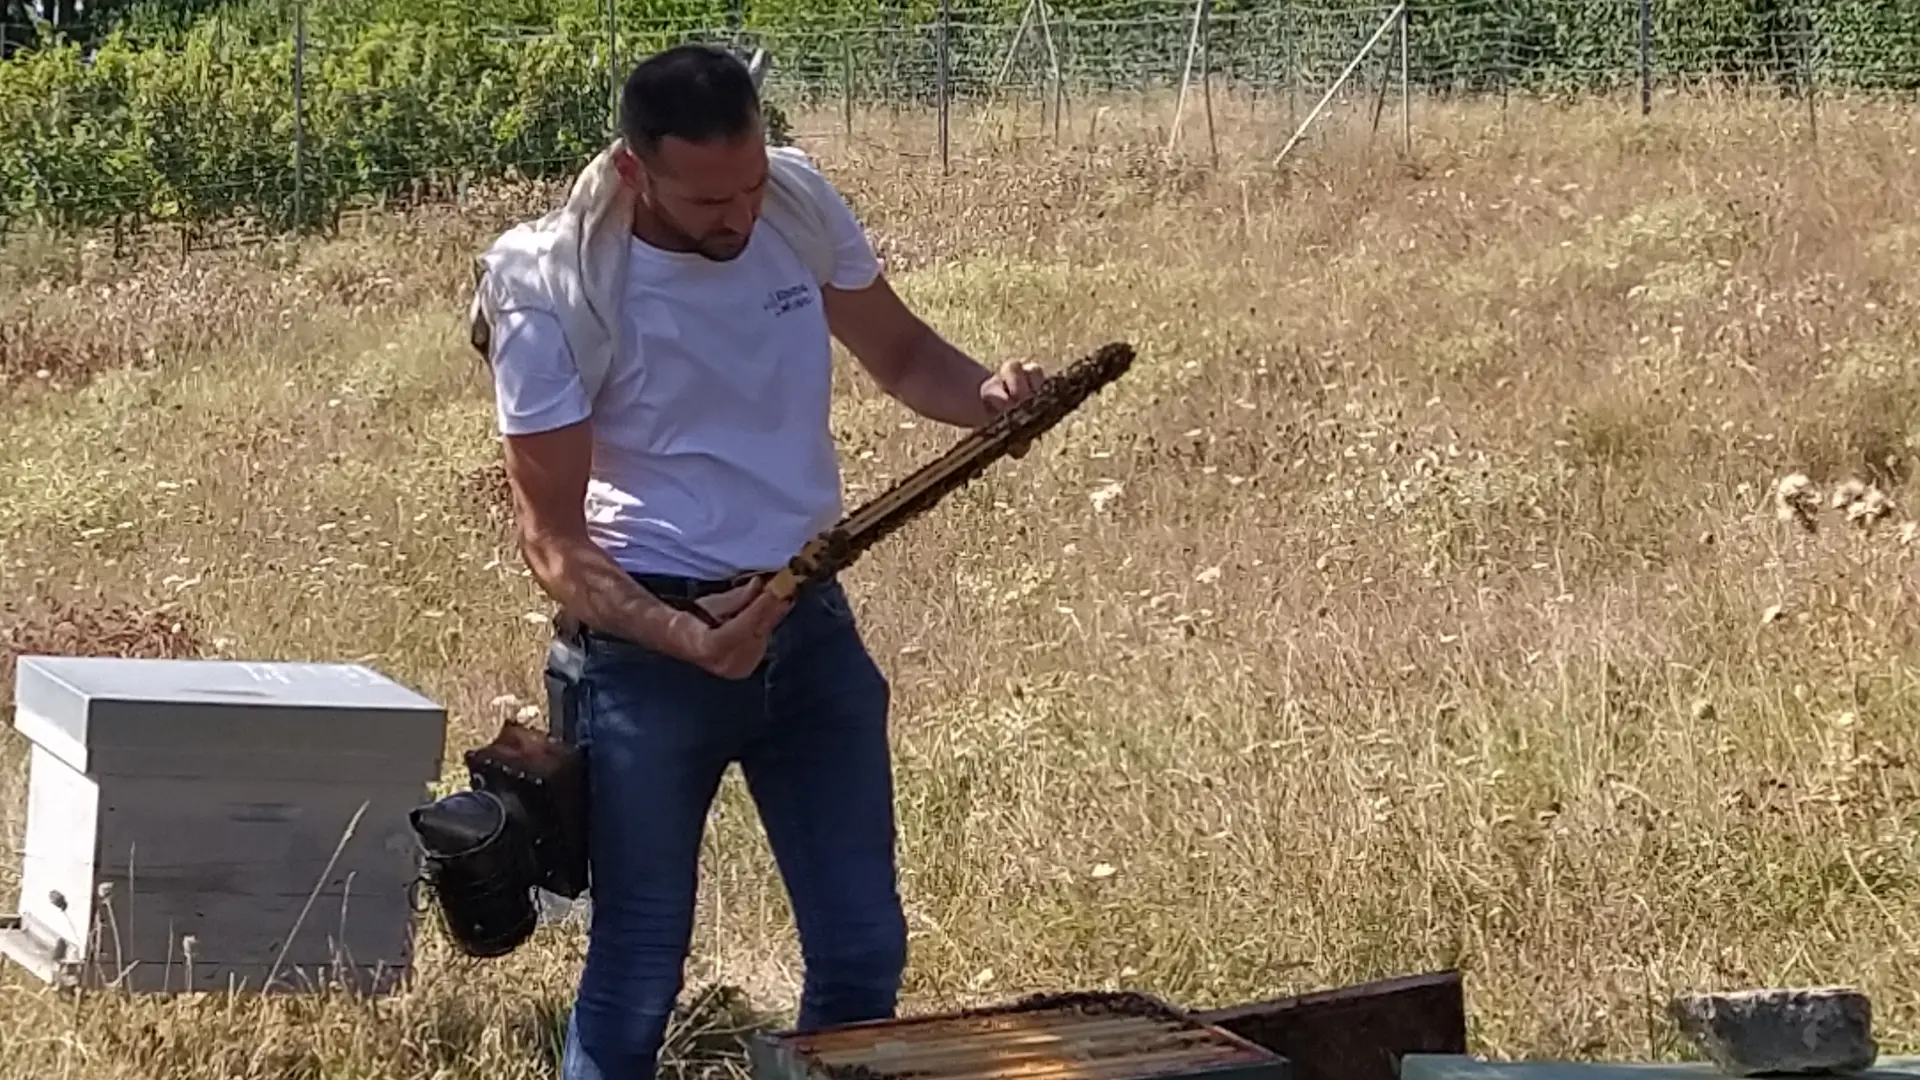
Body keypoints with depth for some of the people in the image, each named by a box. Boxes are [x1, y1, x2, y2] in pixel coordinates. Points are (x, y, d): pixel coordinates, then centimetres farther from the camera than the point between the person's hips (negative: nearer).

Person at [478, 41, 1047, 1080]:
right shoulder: (559, 299, -19)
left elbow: (900, 352, 11)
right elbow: (551, 537, -15)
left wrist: (987, 395, -12)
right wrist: (685, 637, -31)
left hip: (810, 626, 5)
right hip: (651, 643, -5)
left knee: (864, 950, 11)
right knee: (639, 968, 2)